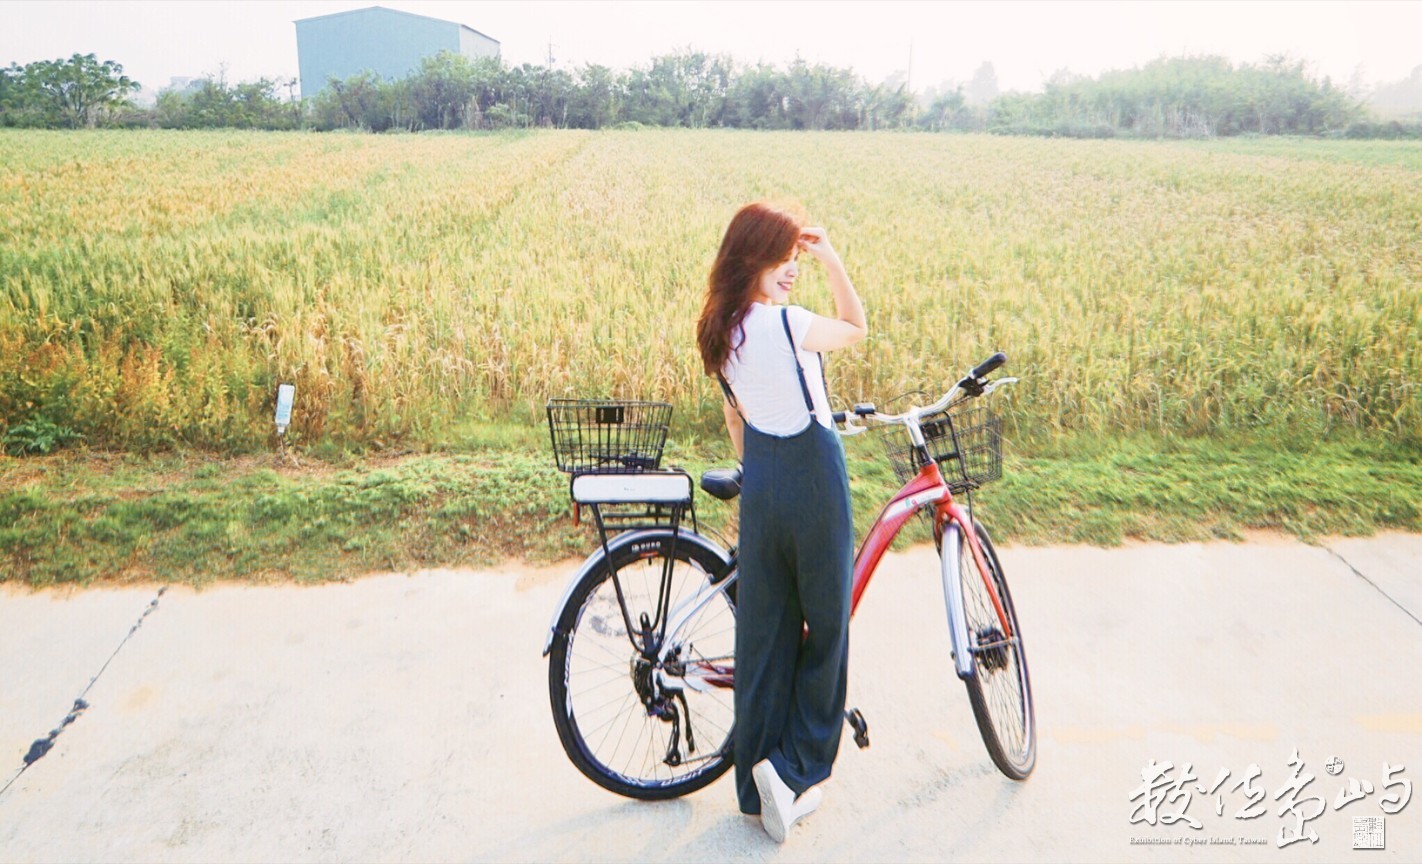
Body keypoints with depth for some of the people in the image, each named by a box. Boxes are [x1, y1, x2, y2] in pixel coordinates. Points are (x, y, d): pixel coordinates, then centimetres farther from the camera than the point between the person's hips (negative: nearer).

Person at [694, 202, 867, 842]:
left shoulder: (720, 328, 5)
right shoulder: (784, 322, -18)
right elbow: (857, 329, 1)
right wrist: (832, 260, -1)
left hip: (761, 480, 7)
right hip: (811, 475, -7)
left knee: (763, 630, 14)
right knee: (825, 626, 11)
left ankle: (758, 784, 26)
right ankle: (794, 770, 15)